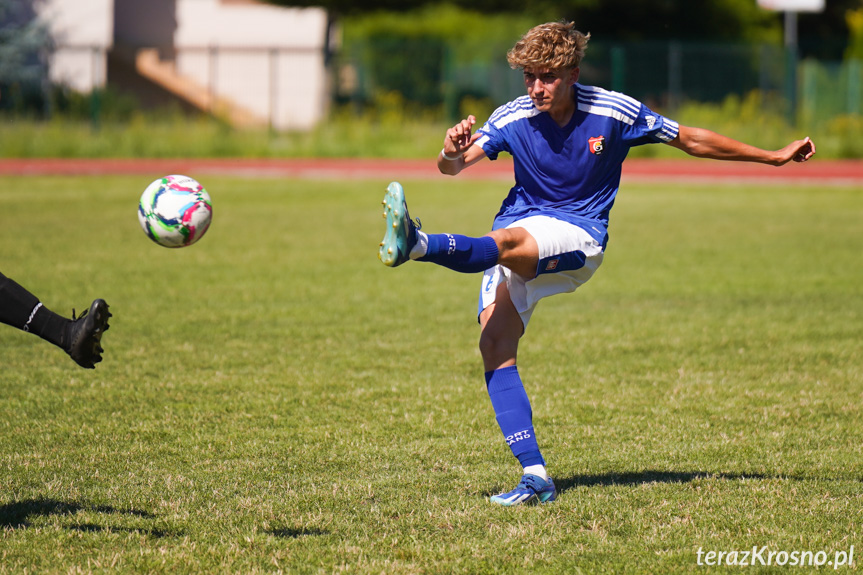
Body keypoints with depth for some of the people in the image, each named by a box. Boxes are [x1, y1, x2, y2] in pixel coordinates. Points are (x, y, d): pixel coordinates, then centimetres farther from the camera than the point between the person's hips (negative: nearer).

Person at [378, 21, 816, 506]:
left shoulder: (613, 112, -7)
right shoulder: (513, 118, -5)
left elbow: (690, 140, 6)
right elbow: (456, 165, -18)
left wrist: (774, 157, 10)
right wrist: (451, 154, -44)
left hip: (578, 239, -3)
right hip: (518, 237, 3)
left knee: (508, 241, -36)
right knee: (495, 345, -19)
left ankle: (417, 245, -62)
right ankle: (536, 477, -22)